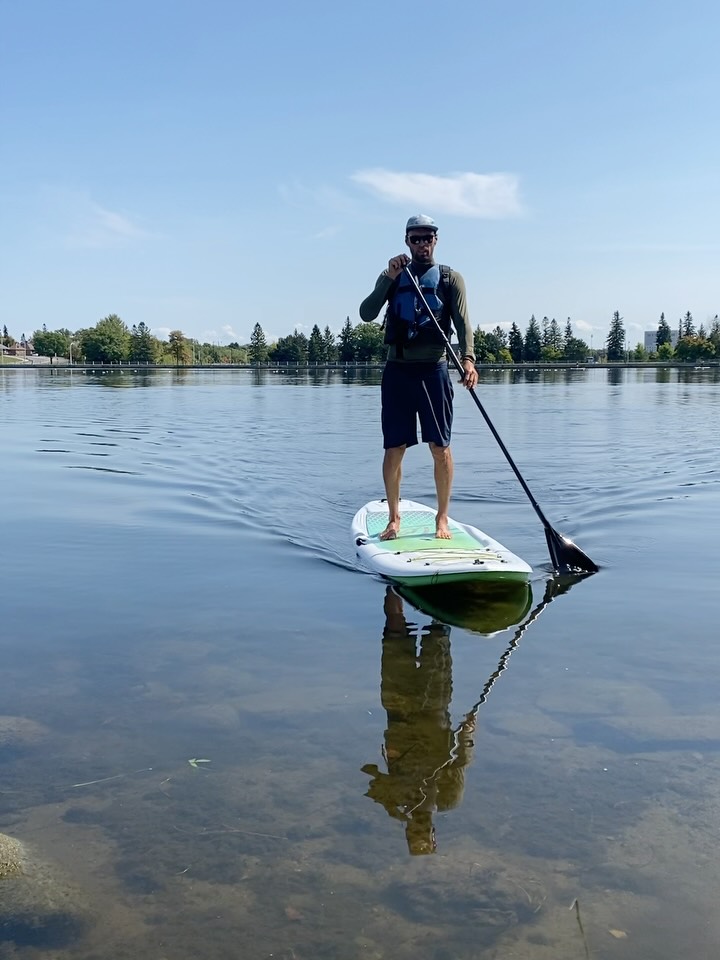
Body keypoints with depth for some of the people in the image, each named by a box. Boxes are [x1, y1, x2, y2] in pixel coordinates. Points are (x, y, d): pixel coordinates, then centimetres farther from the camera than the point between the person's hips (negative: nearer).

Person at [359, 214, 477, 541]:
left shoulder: (450, 279, 7)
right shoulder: (392, 277, 12)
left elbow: (462, 323, -5)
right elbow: (366, 314, 0)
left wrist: (468, 359, -23)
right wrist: (389, 279, -12)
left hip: (433, 370, -1)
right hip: (397, 372, 2)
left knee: (440, 447, -2)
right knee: (393, 449, 3)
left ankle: (442, 518, 10)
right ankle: (394, 518, 16)